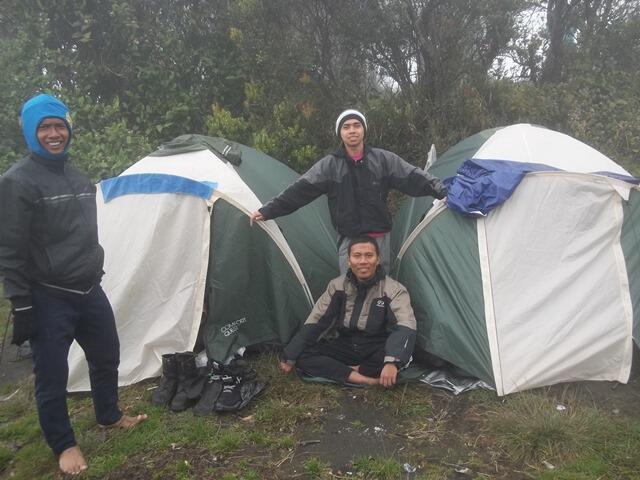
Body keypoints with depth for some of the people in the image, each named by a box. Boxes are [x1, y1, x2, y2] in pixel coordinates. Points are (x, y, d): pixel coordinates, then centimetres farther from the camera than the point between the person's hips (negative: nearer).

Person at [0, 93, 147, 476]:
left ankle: (109, 416, 42)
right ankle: (64, 446, 27)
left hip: (90, 291, 7)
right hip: (48, 299, -7)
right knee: (52, 376, 6)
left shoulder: (78, 178, 9)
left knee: (106, 356, 20)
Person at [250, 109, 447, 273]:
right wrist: (267, 211, -9)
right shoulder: (329, 165, -2)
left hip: (380, 237, 1)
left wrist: (444, 191, -8)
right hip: (349, 239, -1)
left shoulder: (383, 159, 1)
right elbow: (299, 191, -4)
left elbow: (414, 177, 1)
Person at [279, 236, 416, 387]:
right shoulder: (337, 285, -3)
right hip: (346, 347, 4)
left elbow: (405, 328, -29)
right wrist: (290, 357, -5)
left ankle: (350, 370, -18)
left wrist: (391, 361, -47)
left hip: (376, 351, -3)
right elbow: (314, 323, -1)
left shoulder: (393, 290, -14)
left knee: (401, 348, -36)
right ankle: (368, 380, -30)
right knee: (302, 356, -21)